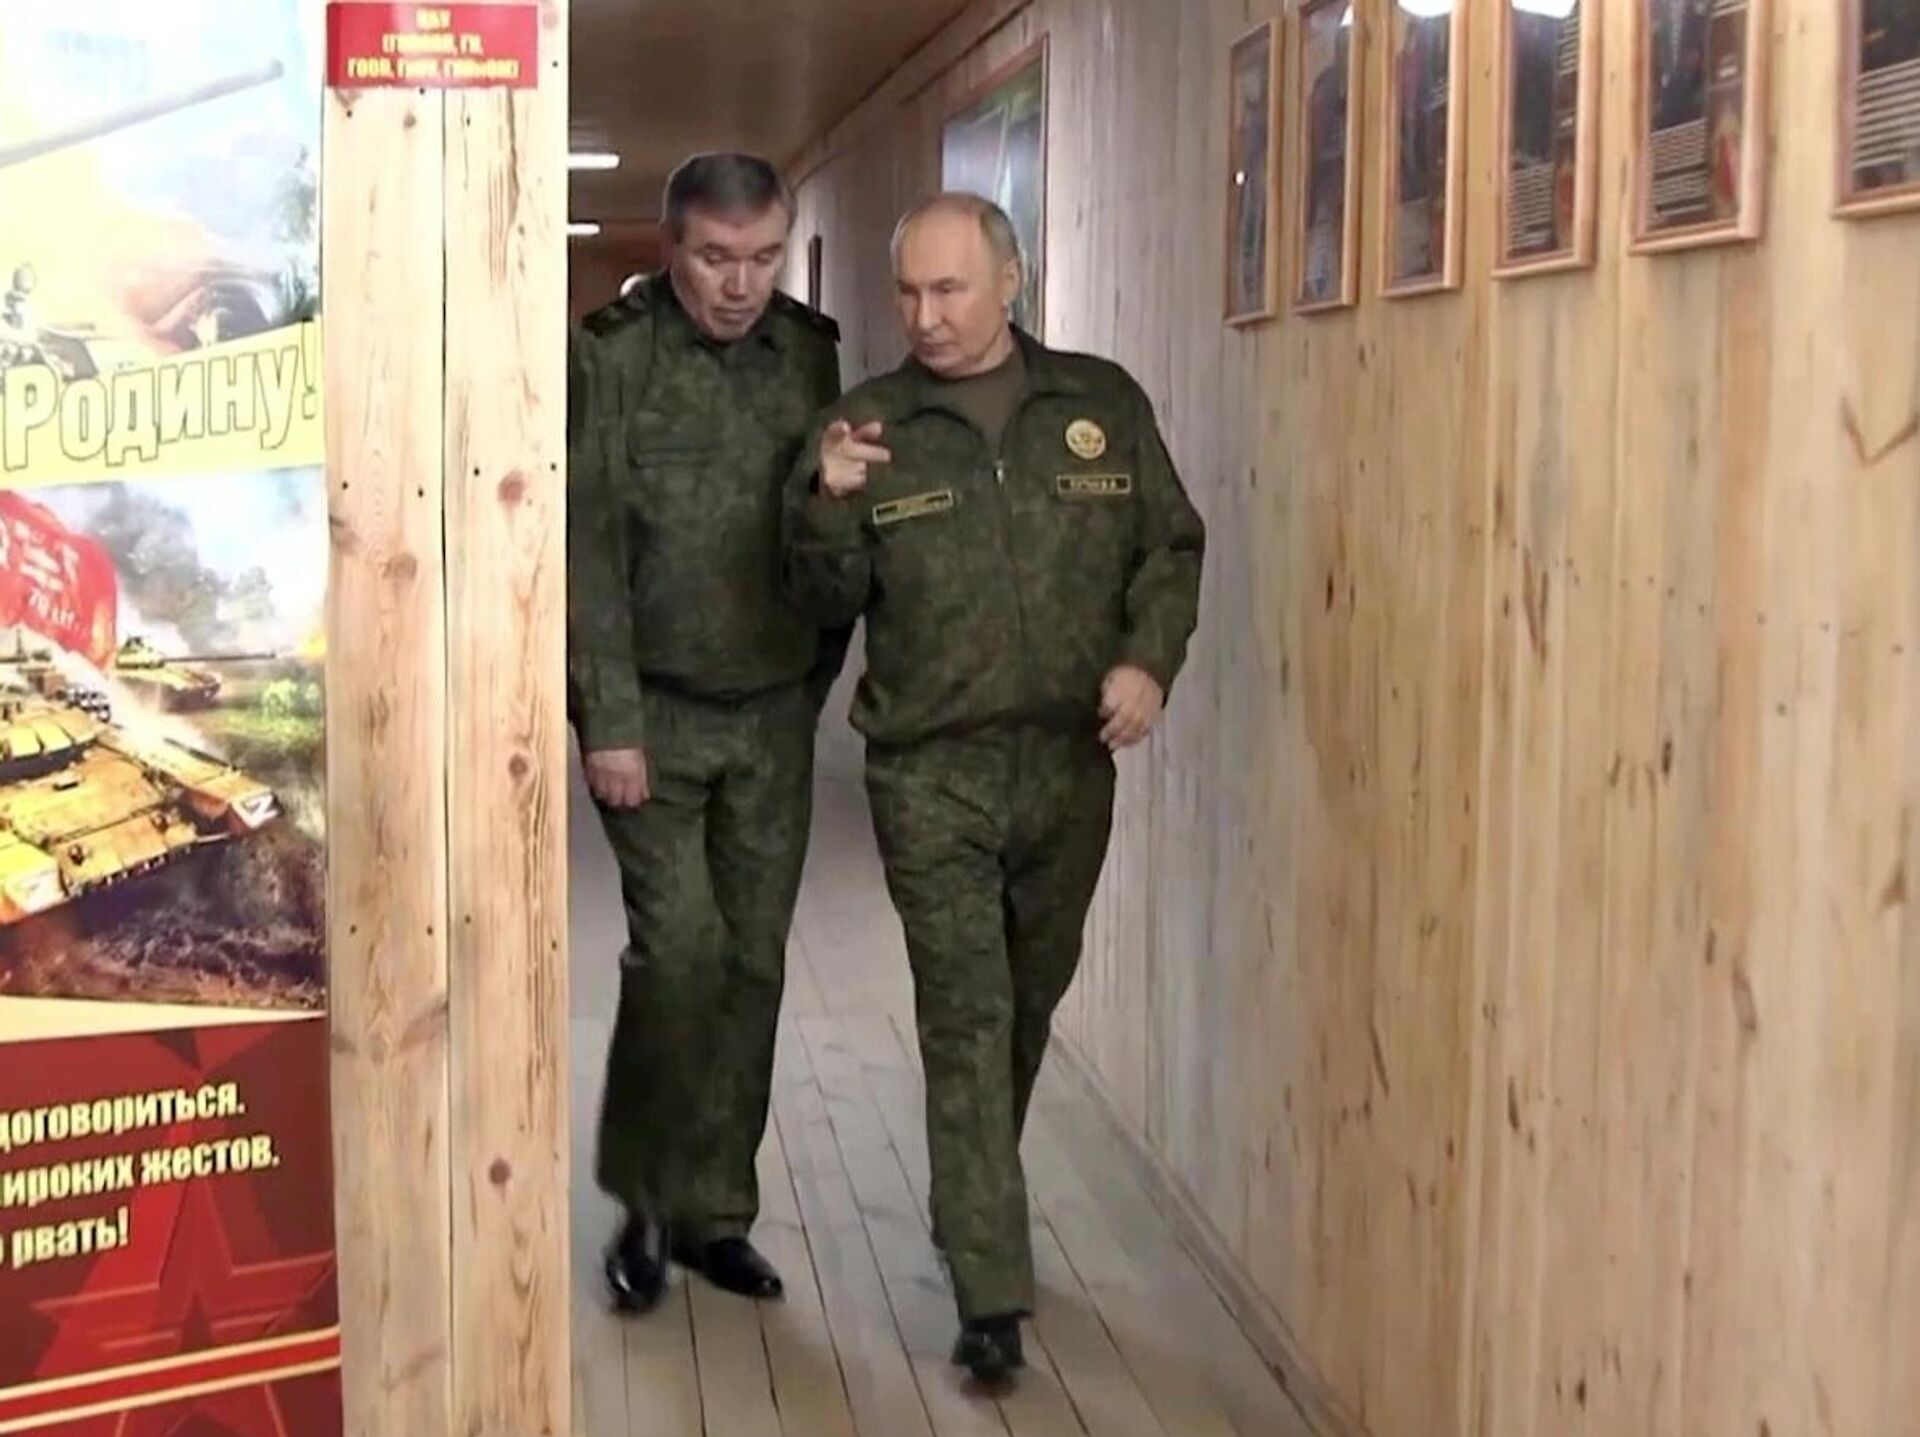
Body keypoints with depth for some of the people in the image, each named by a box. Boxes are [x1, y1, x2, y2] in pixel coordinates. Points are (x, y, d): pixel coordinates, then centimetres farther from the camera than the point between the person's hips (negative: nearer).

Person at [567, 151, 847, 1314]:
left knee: (754, 964, 6)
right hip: (655, 713, -4)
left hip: (776, 716, 4)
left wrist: (818, 682, 6)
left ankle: (715, 1211, 19)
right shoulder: (612, 357, -8)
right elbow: (587, 551, -11)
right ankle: (646, 1203, 12)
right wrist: (610, 723, -14)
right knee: (680, 949, -9)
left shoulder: (811, 353, 5)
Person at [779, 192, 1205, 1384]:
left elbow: (1173, 546, 8)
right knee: (967, 1020, -5)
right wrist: (829, 505, -20)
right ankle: (994, 1294, 0)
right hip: (931, 773, -2)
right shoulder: (866, 426, 0)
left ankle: (974, 1210, 41)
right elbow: (829, 602, 0)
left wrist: (1149, 660, -9)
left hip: (1071, 763, 2)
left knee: (1029, 1006, 17)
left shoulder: (1104, 404, 2)